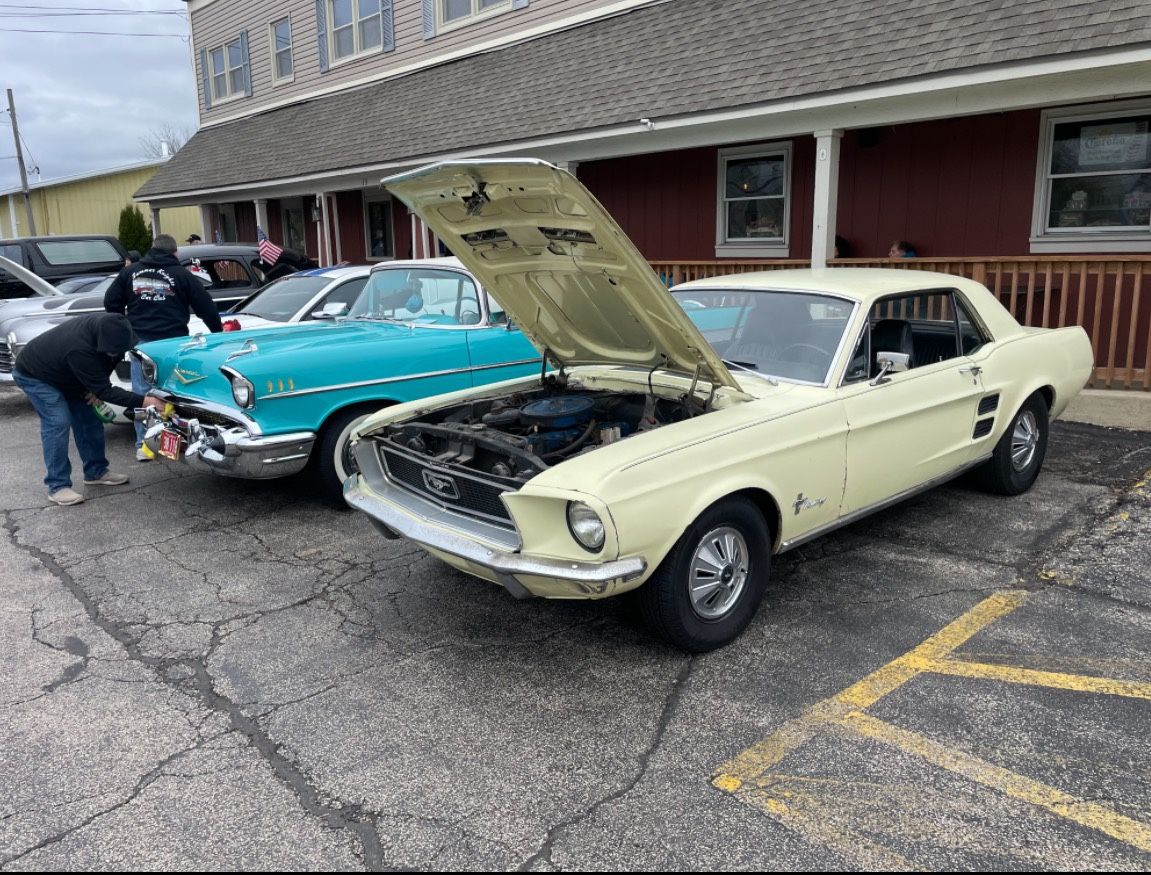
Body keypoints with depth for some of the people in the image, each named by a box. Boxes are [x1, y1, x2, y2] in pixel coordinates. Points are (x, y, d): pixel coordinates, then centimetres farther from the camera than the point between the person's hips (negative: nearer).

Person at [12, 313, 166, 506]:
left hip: (64, 372, 8)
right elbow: (104, 391, -37)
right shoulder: (79, 349, -43)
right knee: (57, 423, -18)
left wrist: (98, 387, -12)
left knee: (89, 417, 5)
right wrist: (143, 401, -43)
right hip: (34, 375, -8)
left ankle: (96, 472, 17)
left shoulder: (107, 325, -22)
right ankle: (58, 487, -14)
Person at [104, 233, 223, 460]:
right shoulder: (182, 275, 2)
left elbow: (111, 302, 11)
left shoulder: (130, 272, 9)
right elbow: (207, 307, 2)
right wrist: (218, 333, 17)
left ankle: (143, 445, 5)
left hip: (141, 341, 2)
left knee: (141, 393, 5)